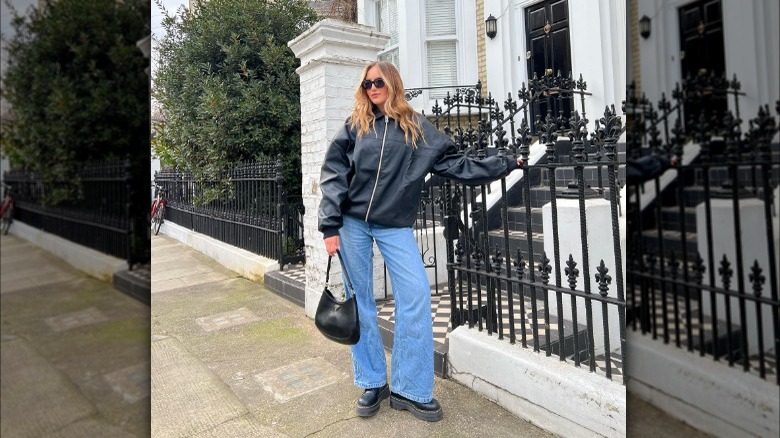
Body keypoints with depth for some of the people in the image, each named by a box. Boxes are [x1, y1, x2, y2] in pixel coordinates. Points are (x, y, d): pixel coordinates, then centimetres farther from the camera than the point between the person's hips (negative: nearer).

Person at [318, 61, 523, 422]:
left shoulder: (417, 127, 8)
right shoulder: (354, 125, 6)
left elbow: (457, 165, 8)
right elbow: (333, 175, 1)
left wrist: (507, 164, 7)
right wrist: (331, 227, -7)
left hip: (395, 226, 0)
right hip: (352, 223, 0)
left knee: (416, 295, -10)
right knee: (360, 301, 4)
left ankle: (410, 390, 6)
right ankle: (373, 383, 20)